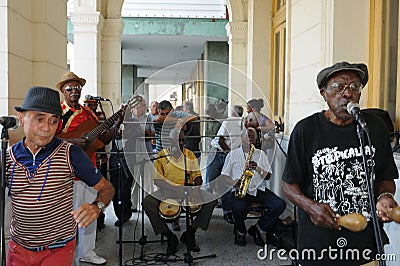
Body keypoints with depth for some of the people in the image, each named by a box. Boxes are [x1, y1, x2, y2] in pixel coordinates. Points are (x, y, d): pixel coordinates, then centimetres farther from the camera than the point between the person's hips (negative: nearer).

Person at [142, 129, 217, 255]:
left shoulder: (190, 155, 10)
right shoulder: (162, 156, 2)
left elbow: (197, 175, 9)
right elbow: (157, 180, -5)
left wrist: (197, 187, -14)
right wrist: (175, 188, -20)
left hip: (188, 191, 2)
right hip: (167, 192, -2)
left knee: (212, 200, -21)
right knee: (147, 202, -30)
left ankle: (189, 234, -6)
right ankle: (170, 237, -13)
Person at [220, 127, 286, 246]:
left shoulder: (260, 154, 16)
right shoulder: (233, 154, 10)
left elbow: (268, 176, 10)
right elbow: (224, 175, 9)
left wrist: (257, 168, -9)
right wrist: (234, 183, -11)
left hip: (258, 189, 3)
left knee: (280, 204, -20)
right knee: (239, 207, -35)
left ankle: (257, 230, 0)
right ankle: (240, 232, 1)